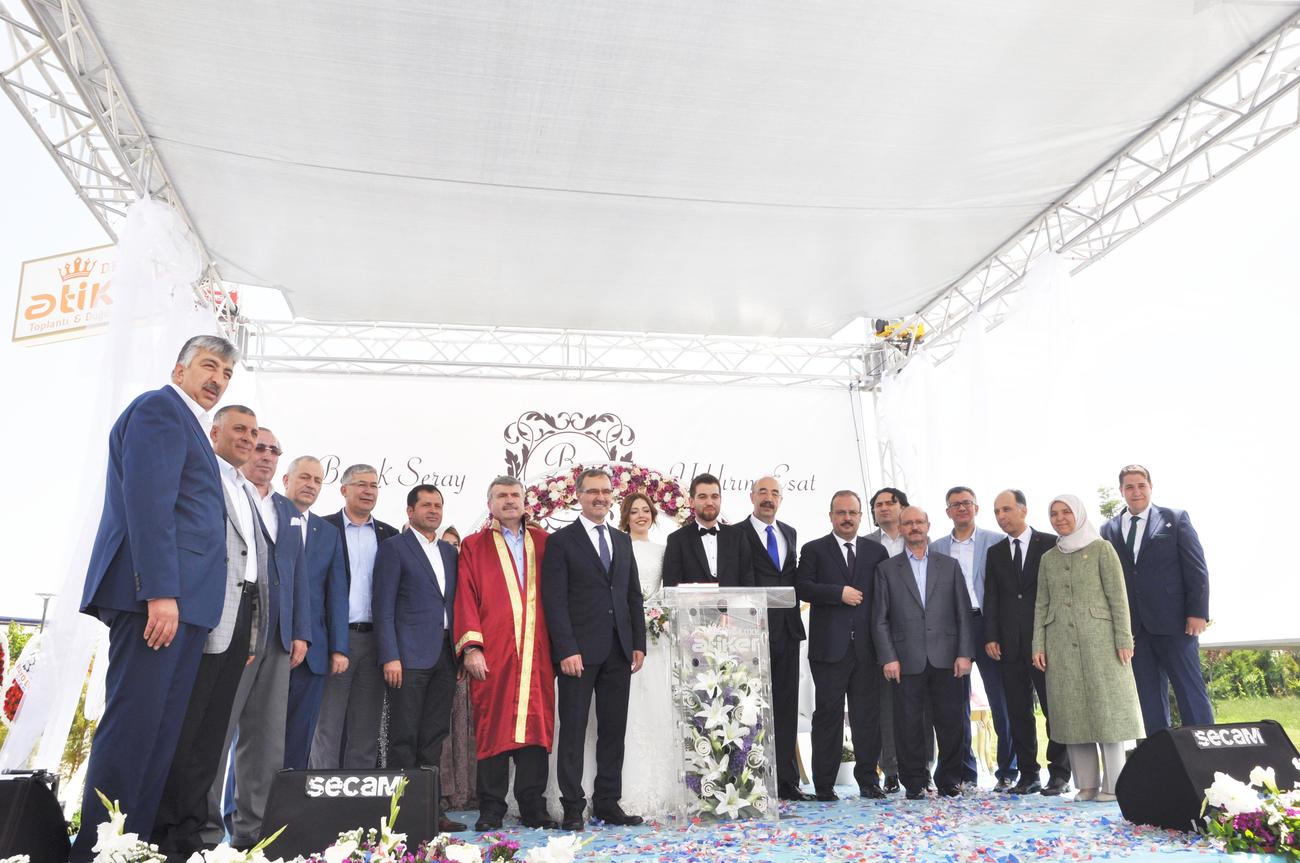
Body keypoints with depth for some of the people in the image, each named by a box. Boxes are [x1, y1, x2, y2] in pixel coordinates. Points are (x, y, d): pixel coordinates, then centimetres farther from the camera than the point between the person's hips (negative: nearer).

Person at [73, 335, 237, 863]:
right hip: (157, 594, -10)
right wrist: (160, 592, -23)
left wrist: (175, 596, 17)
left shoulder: (186, 424, 24)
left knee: (158, 729, 9)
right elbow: (147, 501, -17)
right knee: (133, 723, -7)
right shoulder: (159, 408, -5)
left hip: (181, 599, 10)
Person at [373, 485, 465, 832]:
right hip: (410, 656, -5)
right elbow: (384, 606, -6)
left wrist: (460, 652, 11)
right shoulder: (394, 547, 0)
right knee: (405, 738, -1)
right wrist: (390, 657, -13)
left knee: (434, 738, 8)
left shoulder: (450, 551, 17)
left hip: (445, 656, 6)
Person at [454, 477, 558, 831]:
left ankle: (533, 807, 13)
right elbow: (465, 599, 1)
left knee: (536, 723, 3)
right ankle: (491, 810, 11)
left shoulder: (542, 542, 13)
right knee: (493, 727, 1)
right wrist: (470, 646, -9)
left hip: (536, 652, 2)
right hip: (492, 653, -2)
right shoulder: (474, 546, 8)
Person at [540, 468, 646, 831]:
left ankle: (608, 803, 19)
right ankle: (572, 807, 11)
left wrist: (639, 644, 8)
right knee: (573, 731, 2)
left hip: (619, 651, 5)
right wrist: (567, 650, -15)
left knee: (613, 730, 10)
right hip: (580, 651, -5)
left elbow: (634, 596, 16)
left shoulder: (623, 541, 15)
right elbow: (554, 600, -8)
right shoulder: (561, 541, -2)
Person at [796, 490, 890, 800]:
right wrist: (839, 593, -15)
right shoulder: (814, 550, 4)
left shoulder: (876, 551, 13)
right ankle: (824, 784, 11)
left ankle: (868, 780, 19)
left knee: (868, 714, 7)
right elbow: (801, 587, -8)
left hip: (867, 646, 3)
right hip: (829, 646, -2)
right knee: (828, 714, 3)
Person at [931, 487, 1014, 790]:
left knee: (1001, 700, -2)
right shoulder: (937, 548, 12)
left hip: (986, 625, -2)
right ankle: (965, 772, 16)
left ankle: (1007, 771, 11)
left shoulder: (996, 541, 5)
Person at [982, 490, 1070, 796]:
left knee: (1055, 709, 1)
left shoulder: (1051, 544, 2)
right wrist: (991, 637, 0)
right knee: (1018, 713, 5)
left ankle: (1059, 774, 11)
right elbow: (991, 598, 9)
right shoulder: (995, 553, 13)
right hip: (1010, 644, 4)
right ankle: (1028, 775, 12)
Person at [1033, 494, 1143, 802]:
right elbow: (1041, 604, 12)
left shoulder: (1101, 549, 3)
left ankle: (1113, 784, 5)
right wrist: (1038, 645, 4)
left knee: (1107, 708, -2)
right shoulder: (1048, 558, 14)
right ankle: (1087, 784, 9)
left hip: (1099, 639, -3)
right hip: (1061, 644, 4)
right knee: (1072, 711, 3)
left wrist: (1124, 639, -9)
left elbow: (1118, 596, -2)